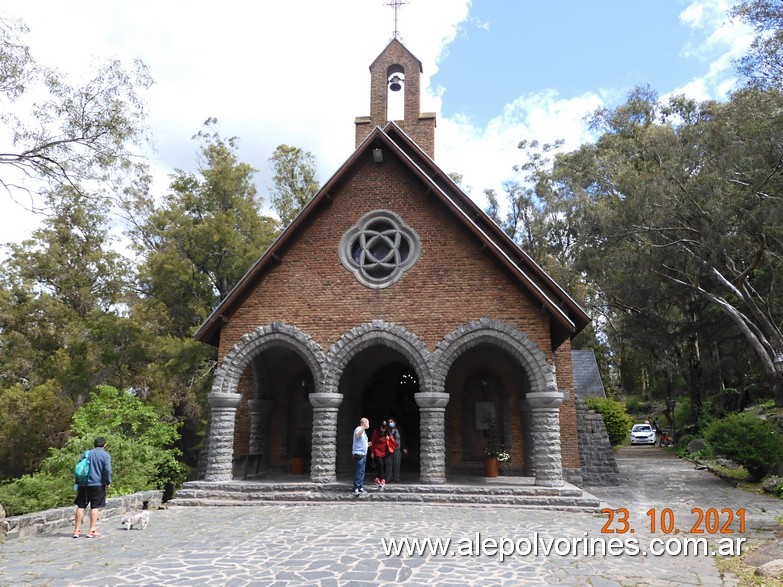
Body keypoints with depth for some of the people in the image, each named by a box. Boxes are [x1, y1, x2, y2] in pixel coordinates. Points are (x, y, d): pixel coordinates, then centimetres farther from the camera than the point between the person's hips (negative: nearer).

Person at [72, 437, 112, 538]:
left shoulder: (86, 454, 11)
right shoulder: (105, 455, -4)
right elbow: (107, 470, -15)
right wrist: (108, 482, -2)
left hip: (84, 484, 4)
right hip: (98, 484, -4)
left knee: (80, 506, 11)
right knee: (95, 507, 1)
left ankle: (77, 530, 14)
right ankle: (92, 530, 0)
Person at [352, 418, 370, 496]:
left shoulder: (363, 431, 20)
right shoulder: (358, 429, -10)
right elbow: (357, 435, -36)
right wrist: (364, 427, -46)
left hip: (363, 454, 10)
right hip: (358, 454, -10)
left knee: (362, 472, 12)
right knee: (358, 472, -10)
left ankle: (361, 488, 18)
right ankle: (356, 489, -9)